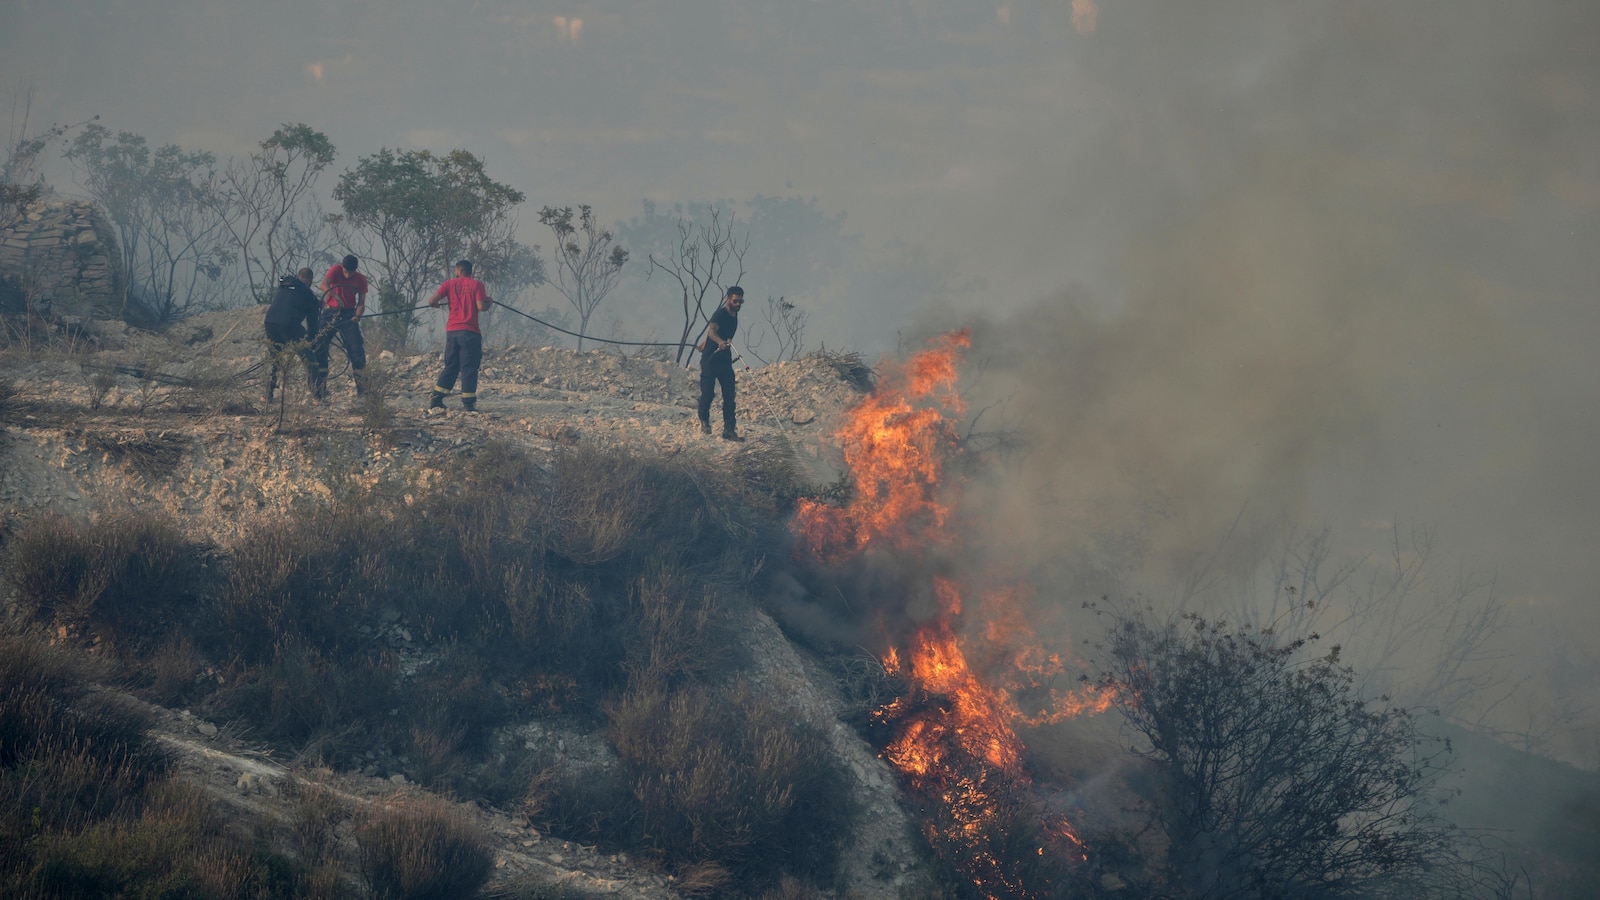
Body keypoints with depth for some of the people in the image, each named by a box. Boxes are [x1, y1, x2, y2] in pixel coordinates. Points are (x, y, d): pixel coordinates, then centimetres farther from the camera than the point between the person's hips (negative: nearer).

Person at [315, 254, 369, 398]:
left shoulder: (360, 280, -2)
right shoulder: (335, 270, -9)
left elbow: (361, 303, -1)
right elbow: (323, 285, -26)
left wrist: (358, 315, -23)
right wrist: (336, 297, -42)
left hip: (348, 315, 1)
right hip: (331, 313, -1)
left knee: (356, 349, -10)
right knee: (320, 347, -6)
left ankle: (360, 386, -3)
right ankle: (320, 388, 1)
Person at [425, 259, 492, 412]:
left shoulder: (450, 284, 5)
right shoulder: (476, 285, -2)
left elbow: (431, 301, -2)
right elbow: (481, 306, -12)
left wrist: (436, 305, 21)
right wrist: (489, 302, 9)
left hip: (452, 331, 3)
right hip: (470, 332, -3)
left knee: (450, 367, 14)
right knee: (469, 368, 0)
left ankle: (436, 401, 12)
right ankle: (468, 403, -5)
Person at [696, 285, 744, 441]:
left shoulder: (734, 315, 9)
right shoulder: (720, 314, -15)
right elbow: (712, 330, -35)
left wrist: (705, 342, 38)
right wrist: (720, 342, -55)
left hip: (725, 361, 7)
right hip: (710, 360, -7)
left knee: (729, 396, -3)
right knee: (707, 394, -1)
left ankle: (729, 430, -5)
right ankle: (704, 422, 24)